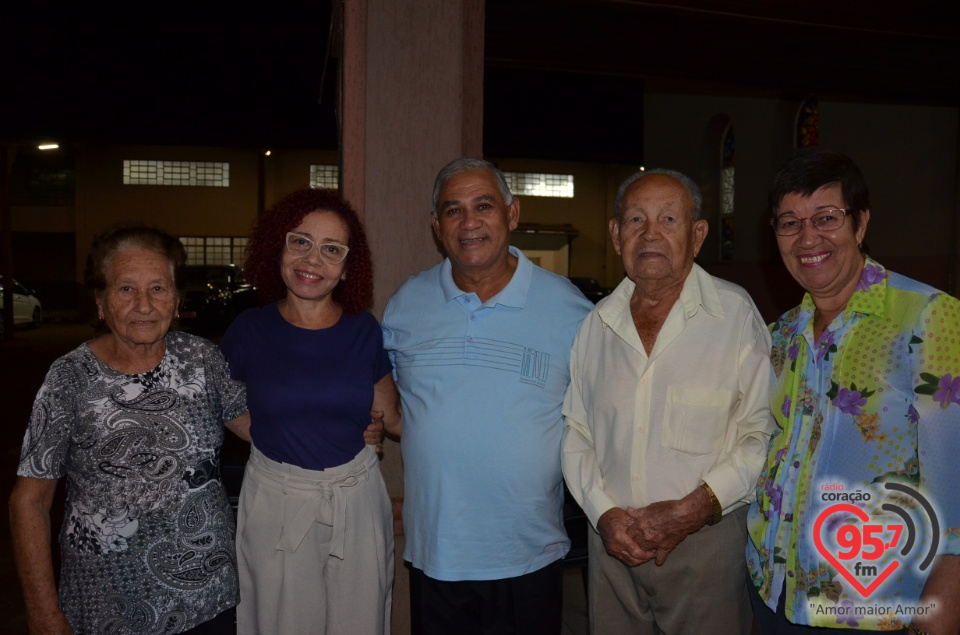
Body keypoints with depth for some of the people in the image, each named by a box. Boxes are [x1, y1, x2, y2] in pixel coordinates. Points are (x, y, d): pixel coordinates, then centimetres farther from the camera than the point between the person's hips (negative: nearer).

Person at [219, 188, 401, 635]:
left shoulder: (363, 331, -3)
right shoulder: (250, 330, -5)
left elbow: (392, 418, 2)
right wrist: (283, 444, 1)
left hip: (356, 497, 1)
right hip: (274, 501, 0)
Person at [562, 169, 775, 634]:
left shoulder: (736, 313, -6)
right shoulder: (596, 323, 4)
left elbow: (762, 431, -7)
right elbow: (575, 430, 8)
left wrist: (693, 509, -15)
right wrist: (603, 512, -4)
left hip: (707, 541, -3)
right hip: (612, 542, 3)